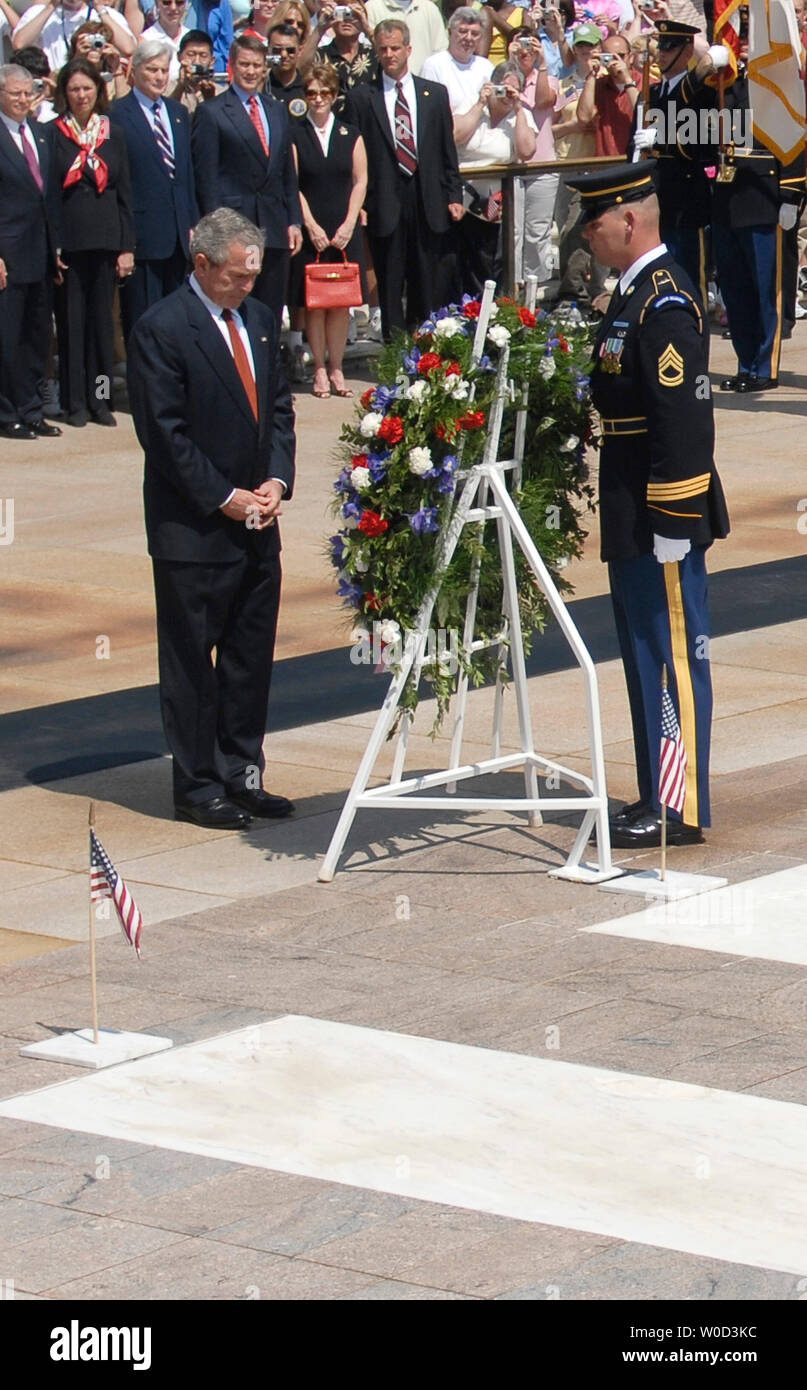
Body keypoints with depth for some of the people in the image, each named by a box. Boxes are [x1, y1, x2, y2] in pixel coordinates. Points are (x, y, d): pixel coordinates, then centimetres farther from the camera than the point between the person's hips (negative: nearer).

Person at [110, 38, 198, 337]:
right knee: (142, 319, -3)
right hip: (143, 233, -6)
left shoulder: (178, 113, 15)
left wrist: (193, 223, 12)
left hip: (178, 234, 6)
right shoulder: (118, 116, -6)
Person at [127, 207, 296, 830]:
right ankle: (198, 789, 8)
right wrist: (225, 498, -14)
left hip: (256, 521, 7)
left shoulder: (259, 319, 11)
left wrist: (276, 480, -1)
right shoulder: (162, 329, -12)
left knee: (252, 655, 11)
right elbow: (165, 432, -14)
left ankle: (240, 775, 21)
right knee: (192, 662, 1)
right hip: (192, 528, -7)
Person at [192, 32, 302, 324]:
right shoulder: (212, 113, -2)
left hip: (275, 228, 5)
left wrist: (294, 221, 11)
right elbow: (206, 177, -5)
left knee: (270, 318, 7)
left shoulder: (277, 111, 16)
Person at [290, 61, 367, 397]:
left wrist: (348, 224, -4)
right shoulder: (295, 136, 2)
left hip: (344, 230, 2)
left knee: (341, 302, 1)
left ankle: (336, 369, 8)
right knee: (313, 302, -1)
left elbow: (360, 182, 6)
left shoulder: (351, 136, 8)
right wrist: (311, 225, -9)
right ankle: (320, 371, 4)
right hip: (311, 229, -2)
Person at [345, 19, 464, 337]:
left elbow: (448, 152, 12)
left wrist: (454, 196, 6)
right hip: (385, 204, -2)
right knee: (390, 285, 1)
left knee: (427, 286, 5)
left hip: (428, 203, 2)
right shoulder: (361, 98, 3)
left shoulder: (435, 94, 11)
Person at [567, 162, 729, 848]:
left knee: (673, 655, -4)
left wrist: (671, 523, -23)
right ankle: (658, 797, 23)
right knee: (646, 656, 15)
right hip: (634, 514, 10)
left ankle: (681, 810, 1)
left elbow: (685, 417, -22)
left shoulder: (666, 303, -18)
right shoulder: (636, 292, 14)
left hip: (663, 516, -10)